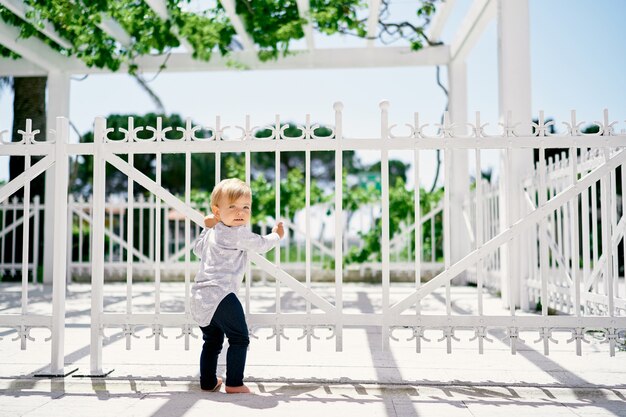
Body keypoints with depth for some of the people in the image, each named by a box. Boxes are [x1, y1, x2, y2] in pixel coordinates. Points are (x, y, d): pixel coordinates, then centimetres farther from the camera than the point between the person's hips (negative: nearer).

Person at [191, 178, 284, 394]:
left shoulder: (212, 232, 20)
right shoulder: (238, 233, -9)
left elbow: (197, 249, 38)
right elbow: (261, 244, 2)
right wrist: (276, 235, 22)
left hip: (201, 297, 10)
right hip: (220, 295, -10)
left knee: (212, 341, 21)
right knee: (239, 339, -1)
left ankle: (208, 381, 27)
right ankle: (234, 383, 0)